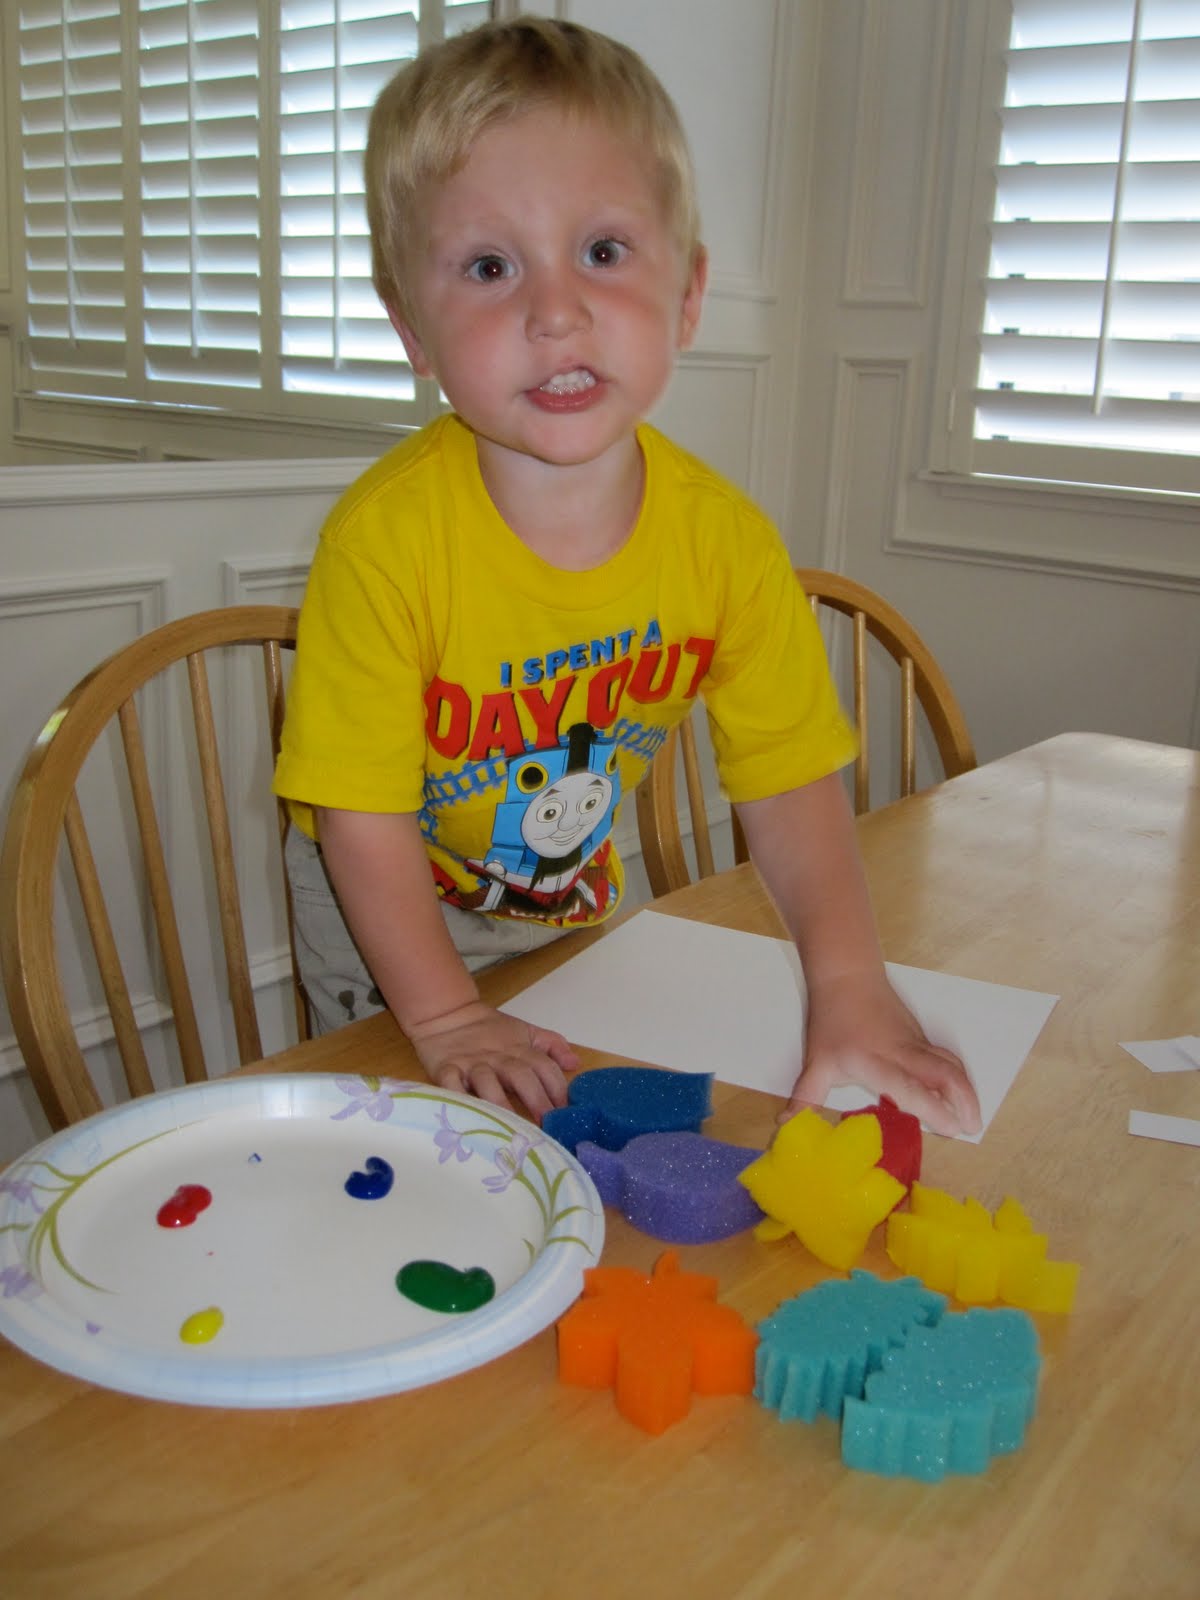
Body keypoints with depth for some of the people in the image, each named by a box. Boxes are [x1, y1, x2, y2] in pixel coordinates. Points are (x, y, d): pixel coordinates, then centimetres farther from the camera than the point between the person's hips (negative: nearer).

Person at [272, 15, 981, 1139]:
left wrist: (851, 990, -22)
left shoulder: (726, 541, -23)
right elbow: (364, 816, -25)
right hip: (389, 924, -3)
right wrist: (449, 1021, -24)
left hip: (576, 896, 4)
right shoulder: (386, 537, -33)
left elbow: (788, 778, -14)